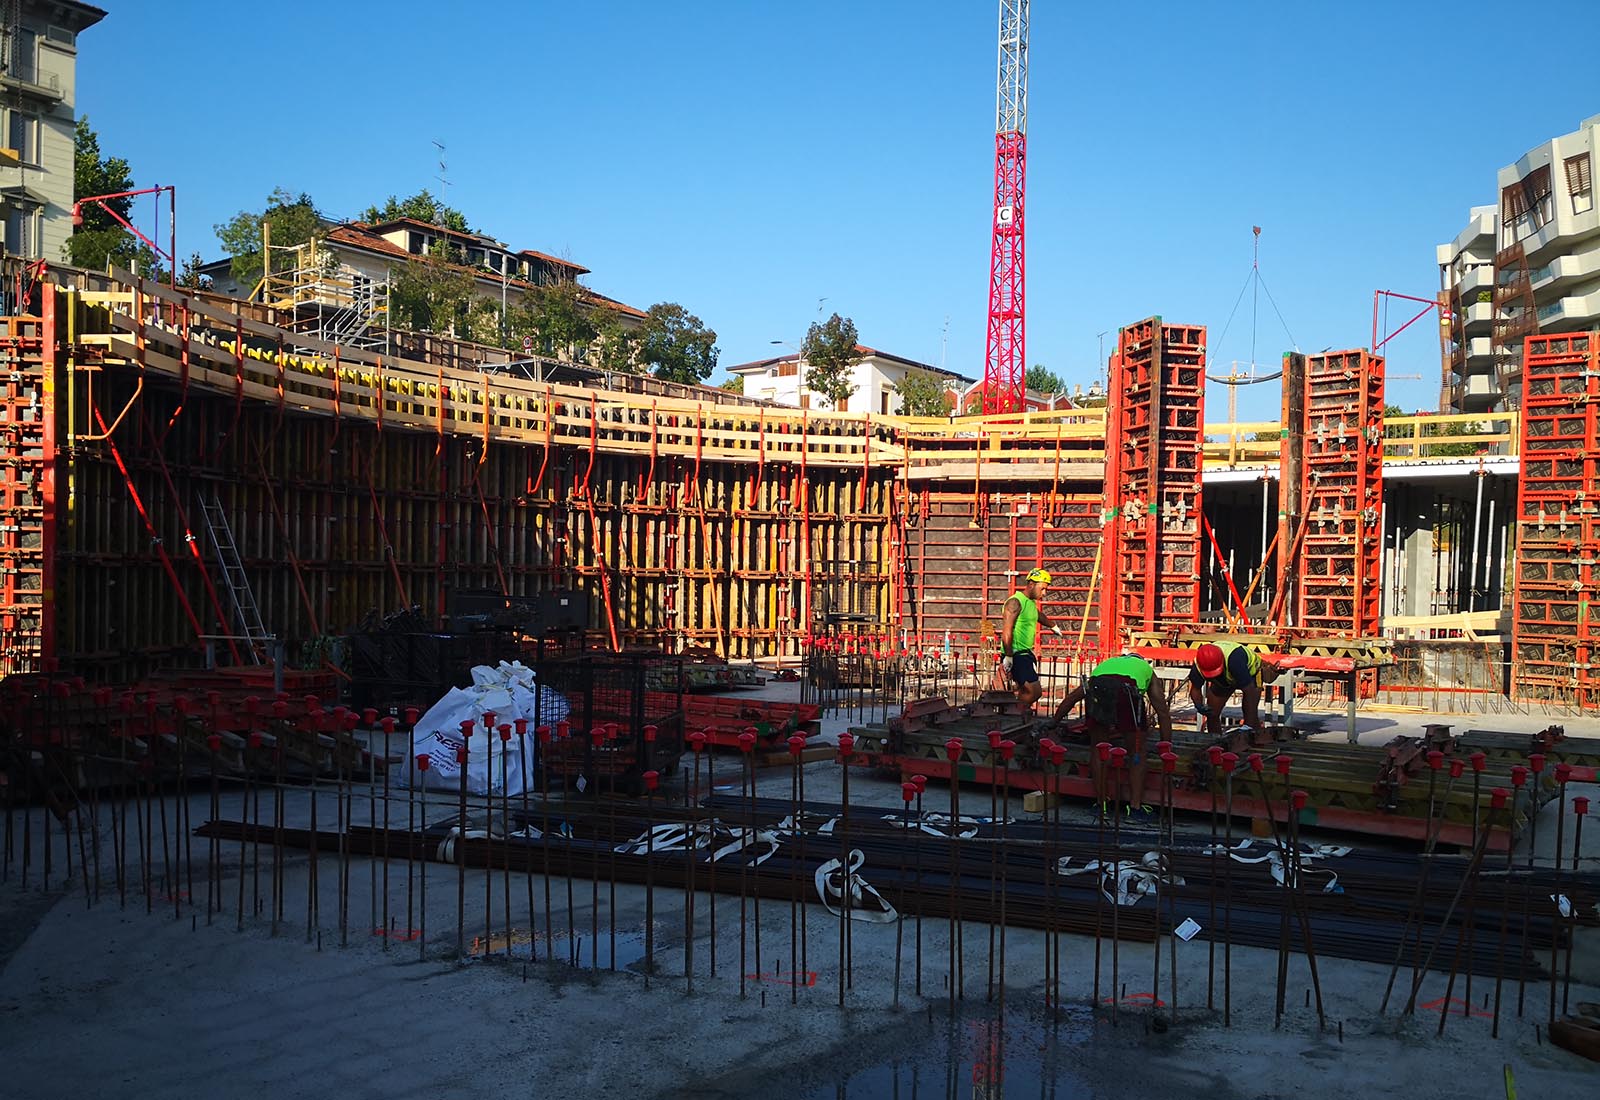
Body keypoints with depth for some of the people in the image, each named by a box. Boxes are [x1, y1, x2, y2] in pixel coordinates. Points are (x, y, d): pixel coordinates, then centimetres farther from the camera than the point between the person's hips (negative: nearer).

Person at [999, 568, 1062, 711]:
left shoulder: (1031, 602, 16)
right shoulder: (1015, 601, -14)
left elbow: (1039, 616, 41)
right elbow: (1006, 631, -21)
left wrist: (1053, 626, 58)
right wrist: (1008, 657, -24)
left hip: (1026, 654, 10)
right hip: (1015, 655, -10)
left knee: (1026, 693, 7)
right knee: (1035, 691, -16)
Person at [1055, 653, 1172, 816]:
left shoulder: (1107, 663, 44)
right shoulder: (1147, 669, 39)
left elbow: (1071, 697, 44)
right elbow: (1163, 712, 36)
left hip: (1096, 688, 2)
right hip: (1128, 690, -2)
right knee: (1137, 752, 15)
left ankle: (1101, 803, 26)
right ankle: (1135, 806, 17)